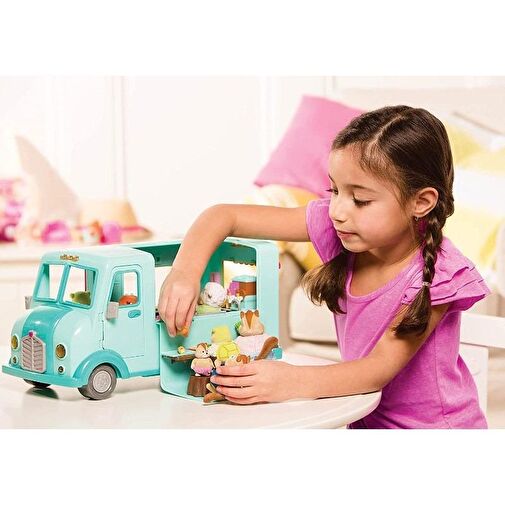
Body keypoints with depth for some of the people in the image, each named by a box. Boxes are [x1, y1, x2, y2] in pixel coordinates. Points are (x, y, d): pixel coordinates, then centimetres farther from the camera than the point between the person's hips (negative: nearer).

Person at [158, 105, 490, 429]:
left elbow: (383, 367, -25)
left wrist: (297, 382, -40)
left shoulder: (440, 274, -20)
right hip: (369, 422, 5)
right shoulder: (337, 226, -9)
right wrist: (186, 270, -27)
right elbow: (225, 216, -8)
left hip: (435, 427, -5)